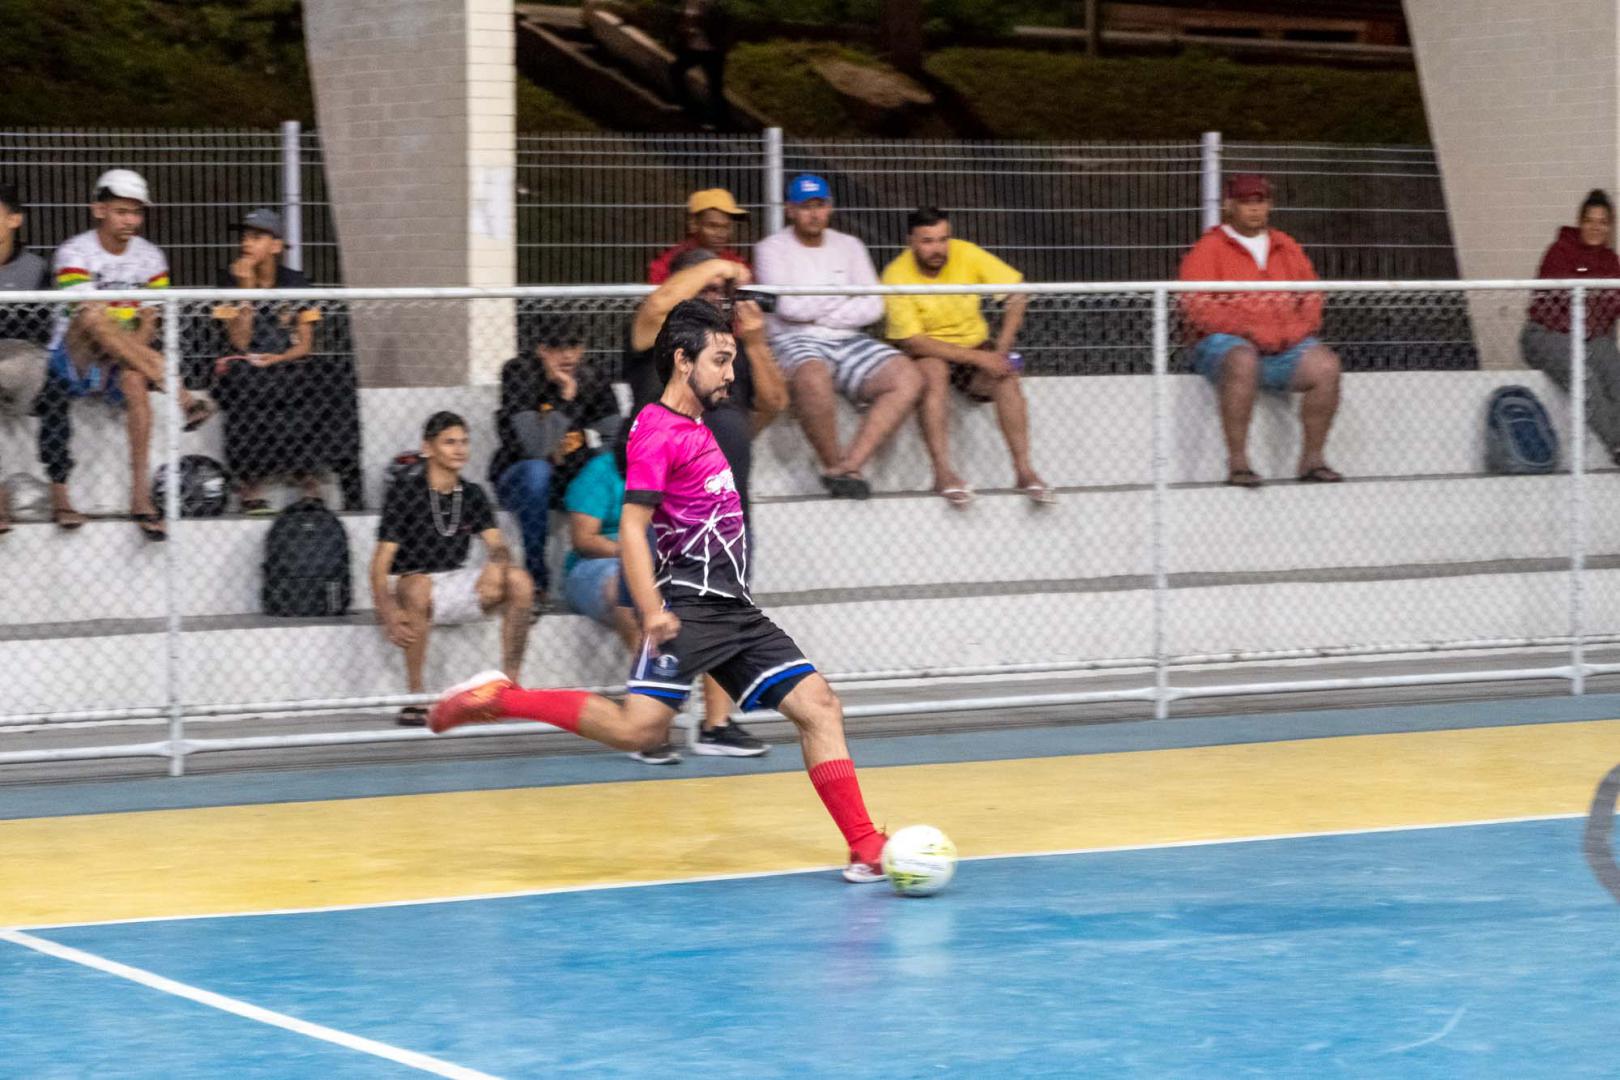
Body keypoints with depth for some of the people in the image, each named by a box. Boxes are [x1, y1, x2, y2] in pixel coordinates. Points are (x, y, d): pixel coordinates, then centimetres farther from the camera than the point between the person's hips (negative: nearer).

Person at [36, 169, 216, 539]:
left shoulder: (150, 257, 8)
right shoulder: (73, 254, -7)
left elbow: (149, 321, 4)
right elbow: (90, 317, -19)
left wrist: (130, 350, -17)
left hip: (120, 365, 3)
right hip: (75, 356, -3)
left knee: (134, 380, -33)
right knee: (94, 319, -34)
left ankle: (140, 495, -33)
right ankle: (181, 395, -40)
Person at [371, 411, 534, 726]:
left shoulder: (472, 495, 7)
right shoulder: (405, 491, -9)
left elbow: (496, 544, -3)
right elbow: (381, 560, -15)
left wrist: (497, 564, -30)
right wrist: (387, 613, -31)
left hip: (455, 584, 5)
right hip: (408, 583, -5)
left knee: (519, 581, -18)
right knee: (418, 588, -41)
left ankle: (511, 683, -14)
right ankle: (415, 698, -34)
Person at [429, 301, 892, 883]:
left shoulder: (697, 428, 20)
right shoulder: (658, 431, -9)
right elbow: (631, 528, -18)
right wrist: (651, 610, -28)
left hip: (734, 609, 9)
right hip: (689, 607, -9)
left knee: (819, 706, -1)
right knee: (638, 727, -23)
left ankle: (866, 849, -3)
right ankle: (497, 698, -9)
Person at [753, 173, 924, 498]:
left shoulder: (849, 246, 17)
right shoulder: (773, 249, 4)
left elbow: (873, 308, 6)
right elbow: (788, 308, -11)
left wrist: (818, 313, -6)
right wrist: (843, 298, 1)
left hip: (847, 341, 5)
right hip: (794, 343, -5)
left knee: (908, 377, -20)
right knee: (813, 377, -40)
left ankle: (848, 465, -28)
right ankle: (833, 465, -19)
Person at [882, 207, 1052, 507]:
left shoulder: (967, 255, -10)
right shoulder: (897, 276, -18)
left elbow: (1018, 292, -5)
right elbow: (913, 342, -23)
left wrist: (1001, 349, -14)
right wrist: (977, 358, -28)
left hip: (975, 346, 3)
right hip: (925, 354, -3)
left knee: (1006, 376, -25)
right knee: (933, 370, -35)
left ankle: (1023, 469, -25)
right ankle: (943, 473, -40)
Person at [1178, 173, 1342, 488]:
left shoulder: (1286, 247, 20)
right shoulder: (1209, 249, 2)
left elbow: (1312, 296, 18)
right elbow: (1196, 307, -9)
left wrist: (1299, 326, -4)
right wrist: (1247, 330, -18)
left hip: (1285, 345, 5)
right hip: (1226, 342, -5)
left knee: (1326, 364, -23)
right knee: (1243, 361, -40)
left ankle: (1312, 459, -12)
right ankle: (1237, 462, -35)